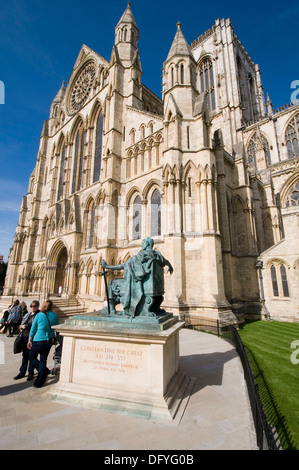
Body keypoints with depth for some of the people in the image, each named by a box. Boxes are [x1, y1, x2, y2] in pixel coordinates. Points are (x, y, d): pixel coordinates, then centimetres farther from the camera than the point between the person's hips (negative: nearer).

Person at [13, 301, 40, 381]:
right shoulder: (27, 315, 13)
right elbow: (21, 325, 17)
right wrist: (22, 326, -4)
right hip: (25, 337, 6)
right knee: (25, 355, 16)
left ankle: (31, 373, 20)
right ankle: (22, 372, 30)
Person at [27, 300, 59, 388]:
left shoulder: (39, 315, -9)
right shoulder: (54, 316, -4)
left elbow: (33, 329, -1)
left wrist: (30, 340, 11)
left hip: (38, 340, -3)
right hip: (49, 340, 3)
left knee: (32, 357, 18)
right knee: (43, 360, 15)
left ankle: (45, 371, 3)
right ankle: (39, 382, 22)